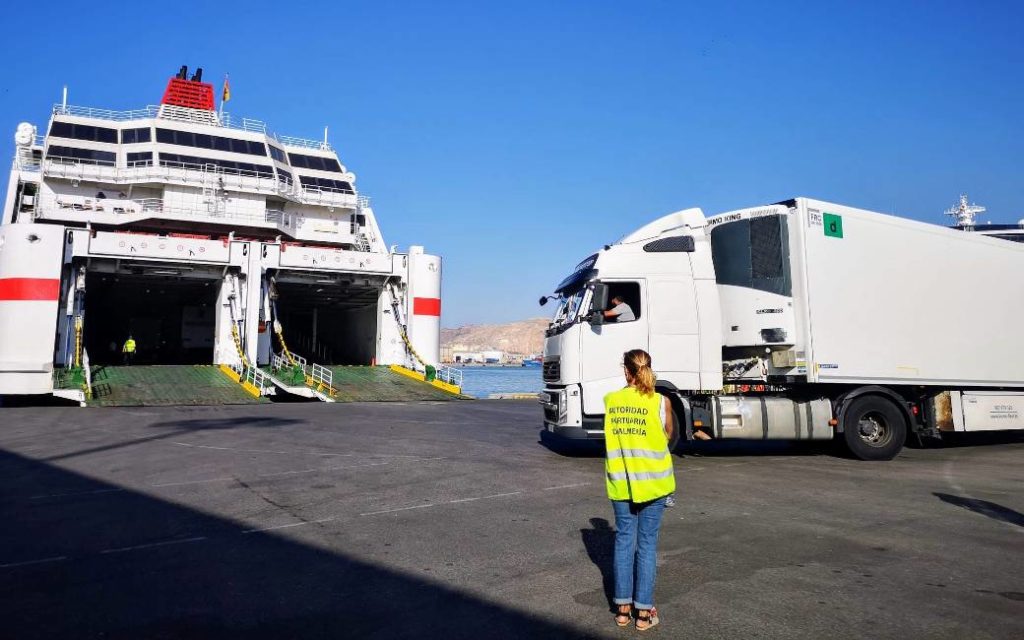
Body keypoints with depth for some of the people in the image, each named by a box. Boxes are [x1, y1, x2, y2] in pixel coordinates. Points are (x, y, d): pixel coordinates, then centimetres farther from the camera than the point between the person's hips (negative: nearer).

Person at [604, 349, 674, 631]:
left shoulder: (611, 400, -3)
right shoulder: (661, 402, -9)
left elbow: (611, 436, 6)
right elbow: (667, 436, 5)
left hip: (620, 481, 2)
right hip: (652, 480, -2)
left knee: (624, 541, 12)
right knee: (647, 543, 7)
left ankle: (623, 608, 20)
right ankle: (644, 611, 14)